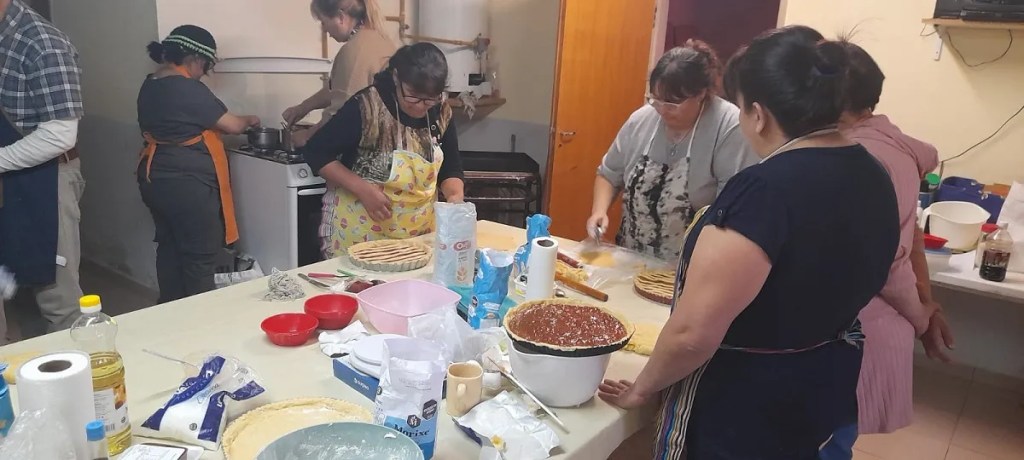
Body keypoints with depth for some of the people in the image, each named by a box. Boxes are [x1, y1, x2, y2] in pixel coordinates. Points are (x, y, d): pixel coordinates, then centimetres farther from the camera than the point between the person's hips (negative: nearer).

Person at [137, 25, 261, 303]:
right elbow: (233, 126, -13)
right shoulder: (188, 89, -17)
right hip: (187, 184, -10)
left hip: (156, 179, 10)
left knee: (169, 248, 17)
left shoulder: (150, 86, 10)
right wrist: (249, 120, 7)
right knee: (200, 257, 1)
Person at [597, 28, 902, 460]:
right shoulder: (873, 177, -1)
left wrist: (641, 389, -12)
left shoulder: (765, 189, -29)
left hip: (744, 411, -8)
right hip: (828, 392, 8)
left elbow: (692, 334, -30)